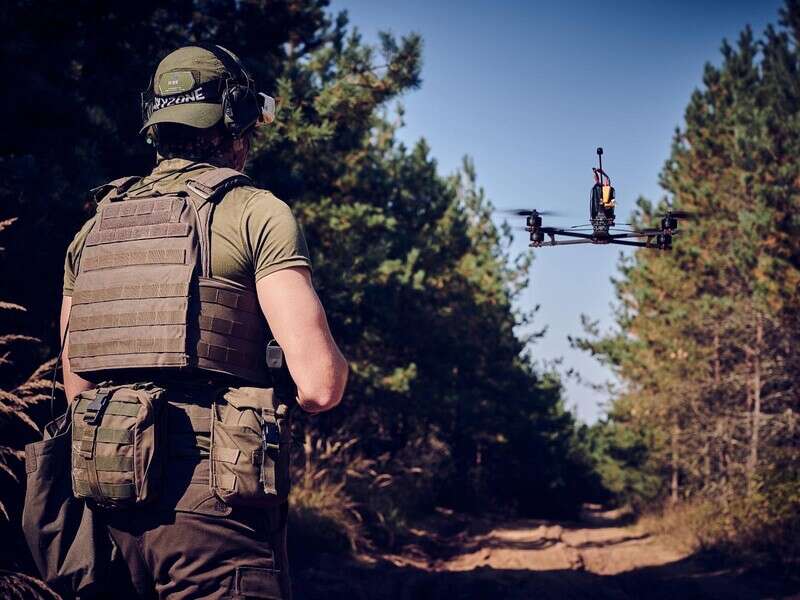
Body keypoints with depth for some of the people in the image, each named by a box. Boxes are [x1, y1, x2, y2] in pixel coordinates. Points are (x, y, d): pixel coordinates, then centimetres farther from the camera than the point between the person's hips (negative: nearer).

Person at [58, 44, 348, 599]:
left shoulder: (95, 227, 14)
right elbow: (319, 386, -13)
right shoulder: (256, 211, -5)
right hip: (210, 495, -7)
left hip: (110, 497, 7)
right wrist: (334, 365, 9)